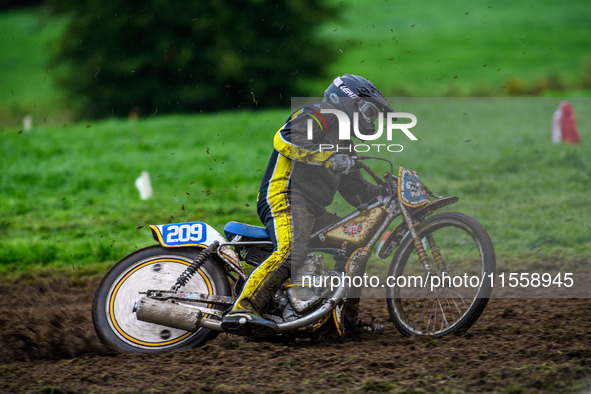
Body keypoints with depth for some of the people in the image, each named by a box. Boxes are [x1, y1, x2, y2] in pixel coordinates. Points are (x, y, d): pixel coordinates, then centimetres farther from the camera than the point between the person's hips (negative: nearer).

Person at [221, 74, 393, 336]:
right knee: (292, 251, -33)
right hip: (285, 196, -10)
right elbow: (286, 139, -21)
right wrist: (329, 157, -31)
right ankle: (242, 311, -44)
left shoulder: (343, 142, 31)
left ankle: (350, 319, 20)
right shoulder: (313, 117, 0)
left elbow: (354, 189, 33)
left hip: (314, 210, 10)